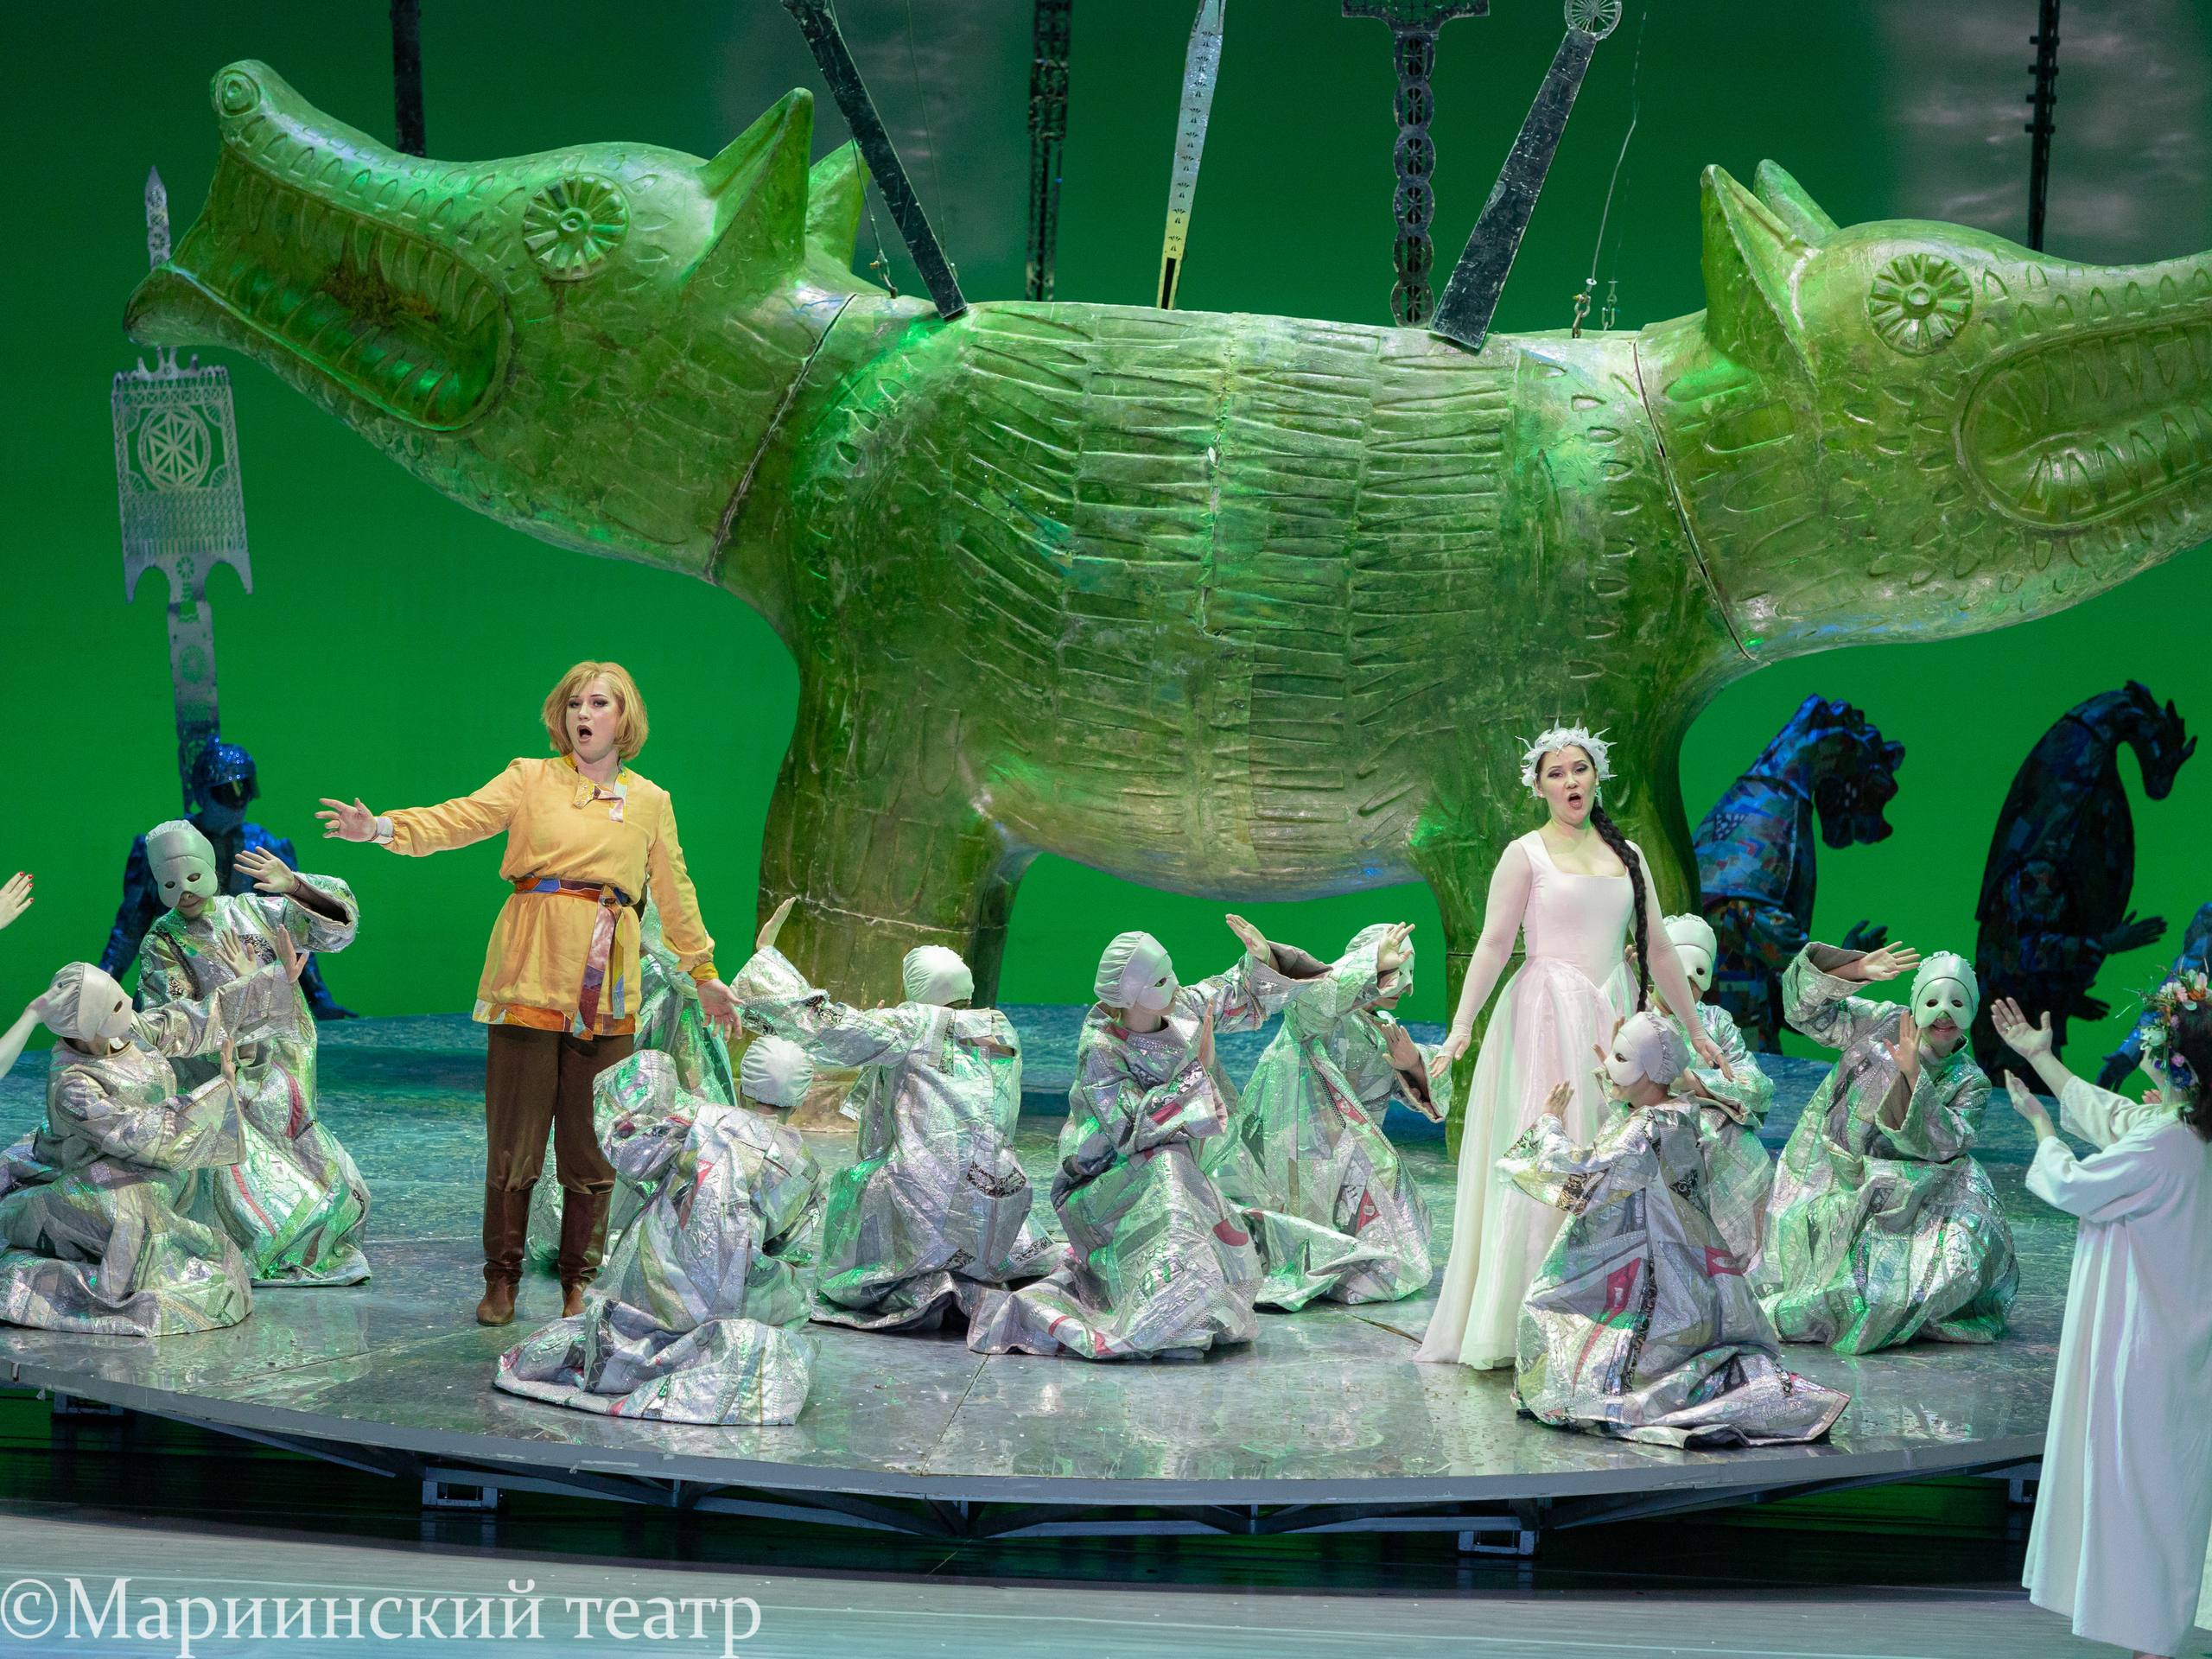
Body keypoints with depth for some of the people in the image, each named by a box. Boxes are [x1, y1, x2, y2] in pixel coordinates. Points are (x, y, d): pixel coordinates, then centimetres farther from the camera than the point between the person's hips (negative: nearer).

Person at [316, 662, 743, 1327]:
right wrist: (383, 828, -22)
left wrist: (704, 973, 26)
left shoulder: (651, 802, 13)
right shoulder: (532, 780, 7)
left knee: (594, 1146, 4)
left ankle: (579, 1283, 15)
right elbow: (456, 820, -5)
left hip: (607, 987, 2)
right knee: (513, 1138, -1)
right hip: (533, 974, -2)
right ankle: (501, 1279, 10)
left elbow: (675, 893, 22)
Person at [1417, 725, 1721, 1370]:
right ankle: (1518, 1323, -5)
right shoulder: (1526, 854, 1)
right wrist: (1462, 1023, -18)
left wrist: (1695, 1026, 18)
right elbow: (1494, 942, -7)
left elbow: (1657, 947, 17)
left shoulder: (1625, 854, 14)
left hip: (1612, 1018, 5)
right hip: (1546, 1016, -4)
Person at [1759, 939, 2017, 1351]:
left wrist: (1913, 1076, -28)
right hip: (1836, 1175, 0)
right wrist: (1859, 969, -22)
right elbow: (1805, 1006, -7)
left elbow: (1942, 1144, -18)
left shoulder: (1970, 1083, -1)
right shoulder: (1881, 1023, 0)